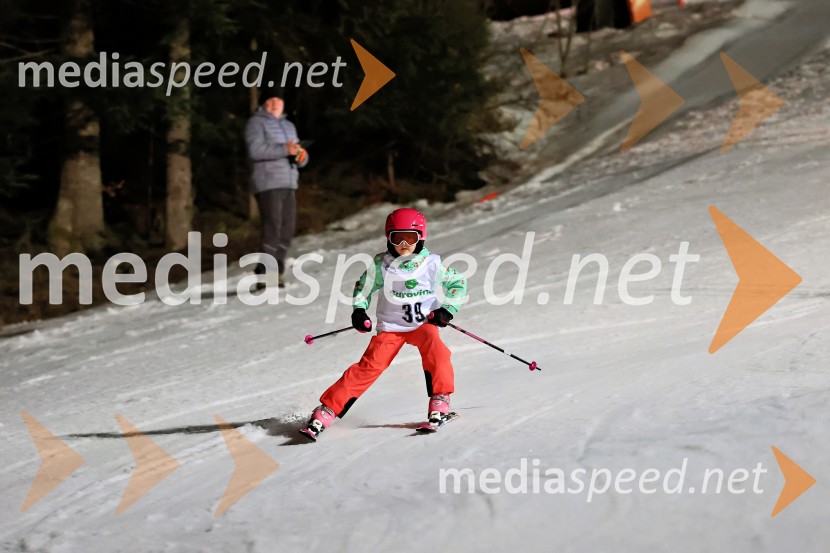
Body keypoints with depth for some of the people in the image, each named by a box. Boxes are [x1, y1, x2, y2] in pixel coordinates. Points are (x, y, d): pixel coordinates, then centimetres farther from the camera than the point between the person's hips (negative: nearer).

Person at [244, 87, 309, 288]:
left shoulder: (289, 126, 25)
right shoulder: (256, 123, 2)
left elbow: (301, 158, 20)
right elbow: (255, 150, -16)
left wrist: (300, 155, -4)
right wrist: (285, 149, -21)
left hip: (288, 185, 7)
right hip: (268, 185, -7)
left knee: (286, 233, 4)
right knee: (272, 231, -14)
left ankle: (276, 272, 10)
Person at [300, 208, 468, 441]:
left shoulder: (432, 264, -6)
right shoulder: (381, 265, -5)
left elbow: (458, 283, 6)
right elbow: (363, 286, 11)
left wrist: (448, 309, -6)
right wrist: (359, 310, -4)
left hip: (423, 323, 0)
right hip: (391, 326, 0)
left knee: (434, 348, -33)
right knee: (370, 366, -13)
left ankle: (440, 402, -28)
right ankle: (326, 411, -11)